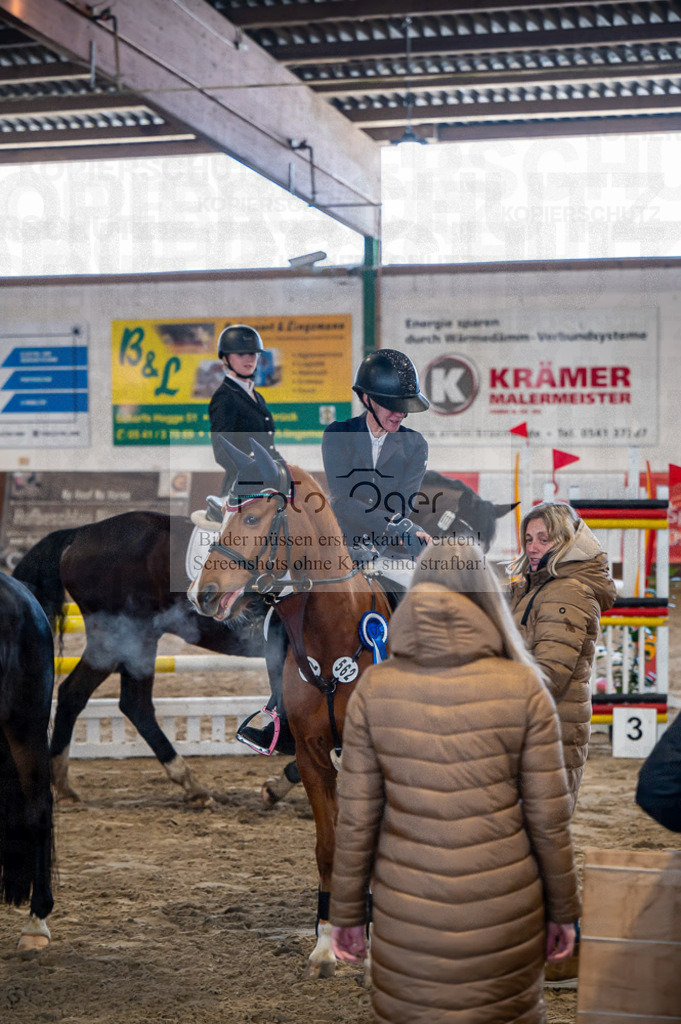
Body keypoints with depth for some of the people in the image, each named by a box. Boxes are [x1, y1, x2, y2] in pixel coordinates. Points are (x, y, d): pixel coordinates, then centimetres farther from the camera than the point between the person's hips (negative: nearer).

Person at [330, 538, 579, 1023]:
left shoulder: (374, 688, -6)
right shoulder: (524, 687, -8)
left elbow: (356, 819, -3)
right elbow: (548, 818, -5)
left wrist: (347, 912, 8)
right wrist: (562, 910, 8)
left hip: (408, 913, 1)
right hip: (504, 911, 0)